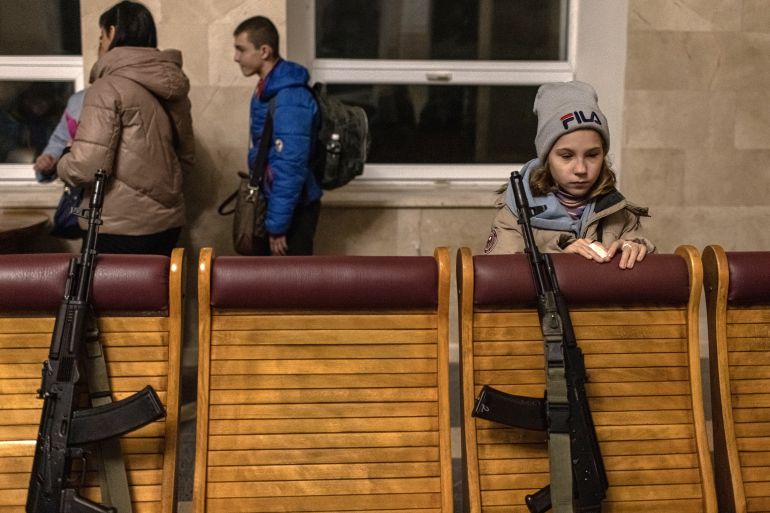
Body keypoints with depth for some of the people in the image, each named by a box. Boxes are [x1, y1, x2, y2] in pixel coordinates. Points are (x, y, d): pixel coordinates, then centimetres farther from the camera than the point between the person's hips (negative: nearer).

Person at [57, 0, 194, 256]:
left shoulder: (108, 88, -13)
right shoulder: (173, 85, 10)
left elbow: (87, 166, -19)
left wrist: (63, 164, 1)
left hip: (120, 228, -7)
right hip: (167, 222, 7)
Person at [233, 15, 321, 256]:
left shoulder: (289, 98, -23)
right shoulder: (268, 89, 9)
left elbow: (290, 168, -25)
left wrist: (277, 225, -22)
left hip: (292, 210, -10)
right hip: (271, 202, 10)